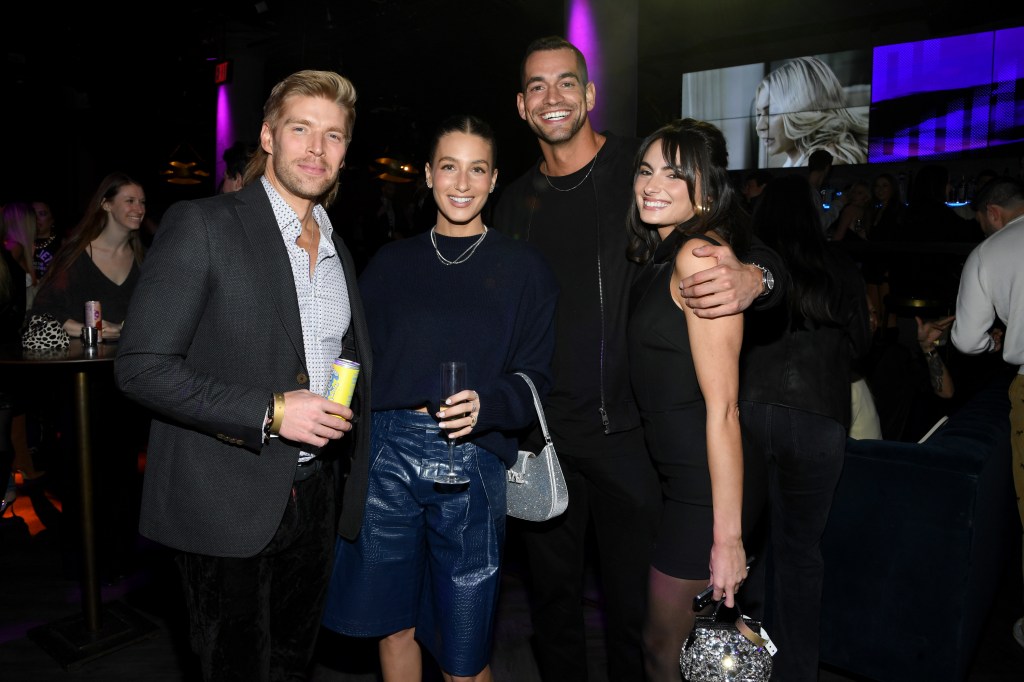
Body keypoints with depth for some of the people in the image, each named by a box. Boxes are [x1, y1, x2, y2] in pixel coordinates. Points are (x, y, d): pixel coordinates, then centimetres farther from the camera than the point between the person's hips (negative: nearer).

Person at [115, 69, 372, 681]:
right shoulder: (201, 225, -11)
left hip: (313, 496, 6)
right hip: (228, 504, -6)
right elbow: (142, 367, -16)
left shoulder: (338, 249, 11)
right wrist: (271, 412, -22)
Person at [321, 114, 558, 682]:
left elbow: (535, 378, 0)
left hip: (471, 462, -2)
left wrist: (485, 405, -20)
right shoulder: (390, 263, 11)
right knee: (393, 627, 14)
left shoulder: (523, 268, 4)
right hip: (385, 450, 3)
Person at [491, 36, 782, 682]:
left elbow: (755, 244, -6)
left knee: (635, 605, 9)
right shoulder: (516, 202, 9)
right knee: (553, 599, 18)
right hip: (543, 435, 4)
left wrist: (753, 277, -30)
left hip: (629, 431, -3)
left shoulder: (644, 167, -4)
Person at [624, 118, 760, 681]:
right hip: (678, 478, 9)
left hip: (708, 487, -9)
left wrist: (728, 536, -21)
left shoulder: (698, 255, -19)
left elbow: (722, 407, -22)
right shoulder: (660, 258, 11)